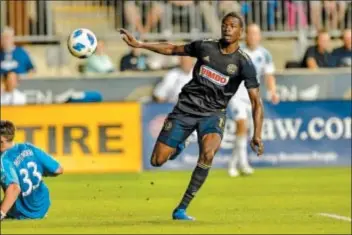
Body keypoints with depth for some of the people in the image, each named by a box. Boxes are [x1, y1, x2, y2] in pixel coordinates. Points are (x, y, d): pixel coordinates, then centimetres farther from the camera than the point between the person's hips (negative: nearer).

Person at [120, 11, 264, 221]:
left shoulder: (244, 63, -9)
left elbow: (256, 102, -11)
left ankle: (182, 209, -24)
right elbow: (172, 49, 15)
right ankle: (176, 147, 34)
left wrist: (257, 135, -21)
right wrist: (139, 44, 10)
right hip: (186, 108, 2)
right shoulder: (205, 47, -1)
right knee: (157, 161, -5)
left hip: (213, 114, -2)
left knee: (208, 152, -34)